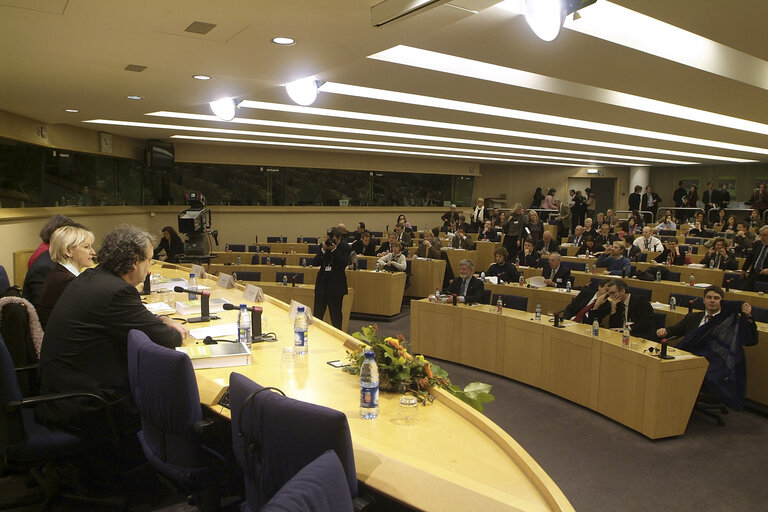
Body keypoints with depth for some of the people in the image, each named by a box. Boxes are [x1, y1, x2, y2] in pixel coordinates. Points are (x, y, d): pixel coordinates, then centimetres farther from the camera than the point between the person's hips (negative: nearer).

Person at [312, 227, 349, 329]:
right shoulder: (322, 246, 4)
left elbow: (344, 263, -19)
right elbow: (314, 263, -1)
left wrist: (334, 250, -21)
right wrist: (323, 250, -14)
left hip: (336, 285, -4)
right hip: (322, 284, 4)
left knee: (335, 315, 3)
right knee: (317, 315, 9)